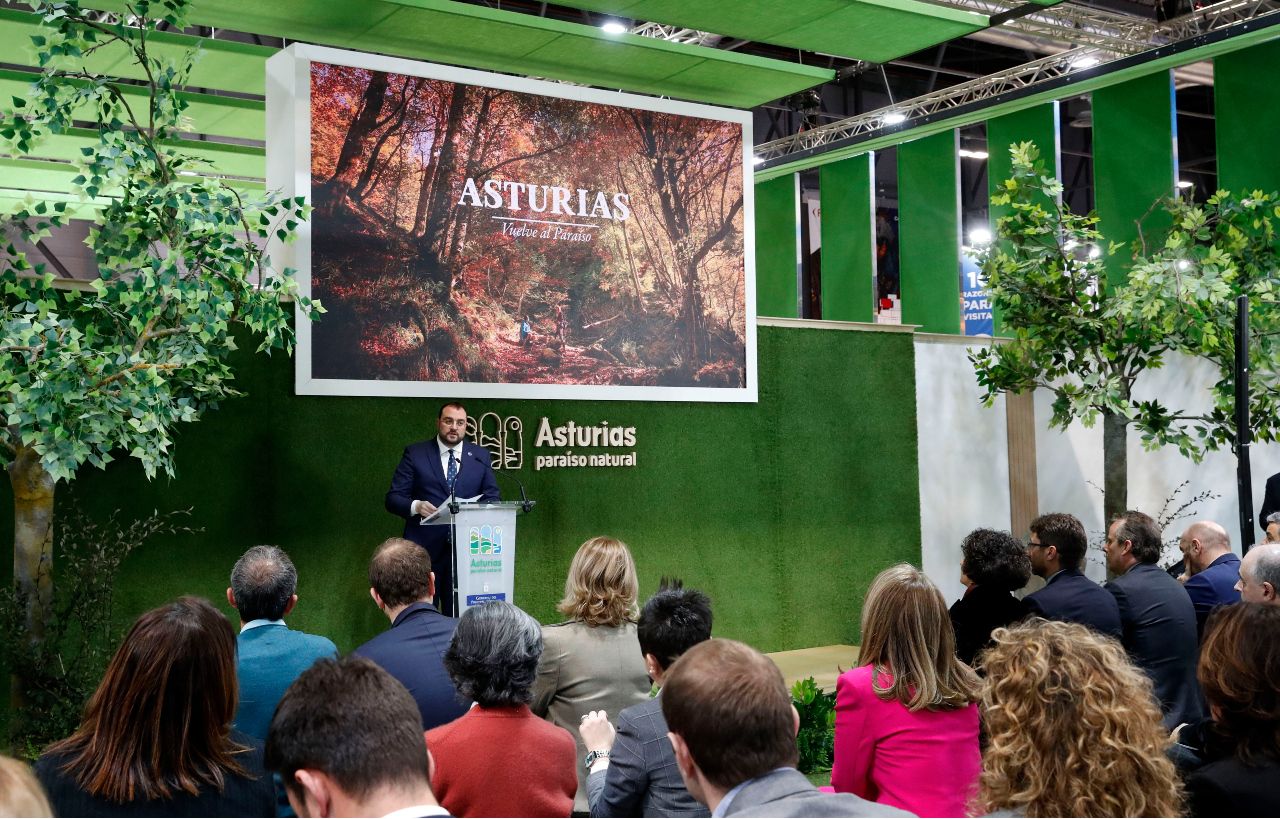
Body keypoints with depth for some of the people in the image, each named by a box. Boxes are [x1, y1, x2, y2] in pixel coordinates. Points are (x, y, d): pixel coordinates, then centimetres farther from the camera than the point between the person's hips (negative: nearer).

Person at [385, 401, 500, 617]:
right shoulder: (415, 453, 5)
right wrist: (415, 506, -19)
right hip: (424, 547, -2)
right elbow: (393, 498, 2)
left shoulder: (480, 456, 12)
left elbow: (492, 497, 12)